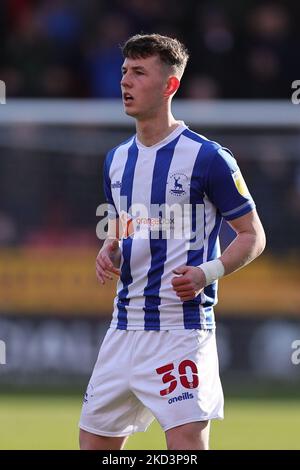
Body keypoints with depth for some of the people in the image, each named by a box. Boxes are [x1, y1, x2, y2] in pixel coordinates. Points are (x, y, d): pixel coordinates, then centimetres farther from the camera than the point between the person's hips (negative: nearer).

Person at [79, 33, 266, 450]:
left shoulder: (208, 158, -8)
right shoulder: (116, 160, 14)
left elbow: (252, 235, -3)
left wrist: (208, 272, -19)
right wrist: (109, 252, 3)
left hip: (182, 327, -7)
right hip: (125, 328, 7)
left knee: (187, 443, -15)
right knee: (95, 441, 10)